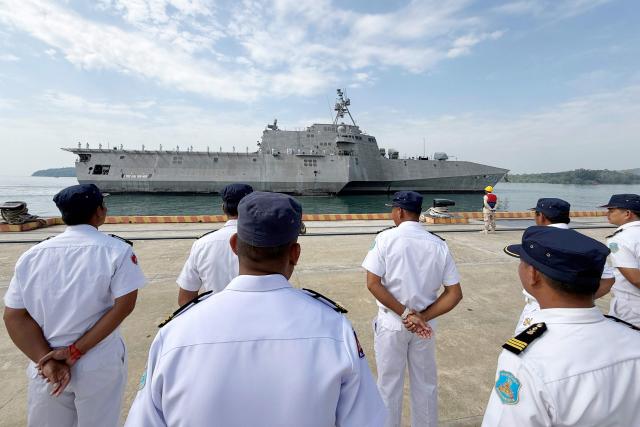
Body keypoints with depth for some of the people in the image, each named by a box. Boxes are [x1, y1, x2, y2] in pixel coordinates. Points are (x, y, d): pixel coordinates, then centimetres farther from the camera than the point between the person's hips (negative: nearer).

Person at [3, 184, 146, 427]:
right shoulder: (116, 250, -13)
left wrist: (47, 361, -8)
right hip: (99, 367, -3)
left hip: (45, 370, 3)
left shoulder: (32, 255, 0)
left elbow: (14, 317, -3)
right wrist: (75, 351, -11)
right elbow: (124, 305, -18)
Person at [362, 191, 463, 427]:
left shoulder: (386, 238, -13)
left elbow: (373, 284, -18)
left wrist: (405, 313, -15)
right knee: (426, 384, 22)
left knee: (389, 384, 16)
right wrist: (423, 317, -10)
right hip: (425, 325, 3)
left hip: (391, 323, -3)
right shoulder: (439, 245, -4)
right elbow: (455, 294, -6)